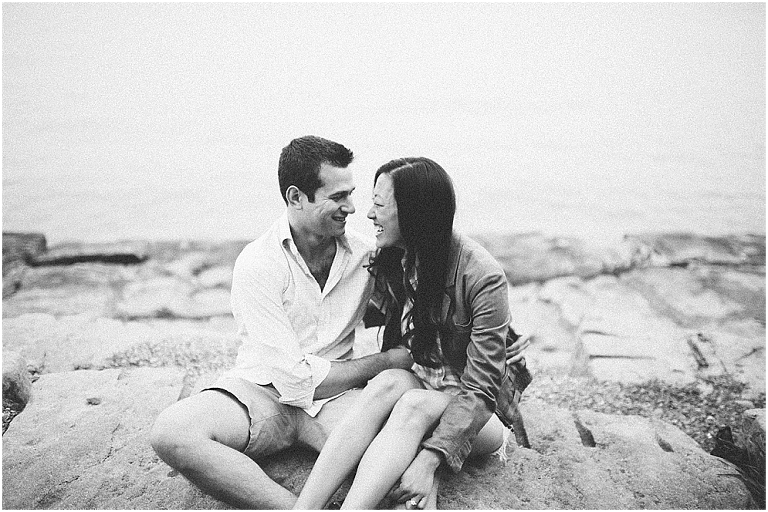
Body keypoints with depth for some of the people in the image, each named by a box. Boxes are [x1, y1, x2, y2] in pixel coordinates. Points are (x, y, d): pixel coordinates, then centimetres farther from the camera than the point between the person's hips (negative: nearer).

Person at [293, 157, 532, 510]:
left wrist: (430, 459, -31)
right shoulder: (391, 261, -1)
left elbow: (479, 389, -23)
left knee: (414, 405, -34)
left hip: (482, 410, -4)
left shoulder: (483, 277, -21)